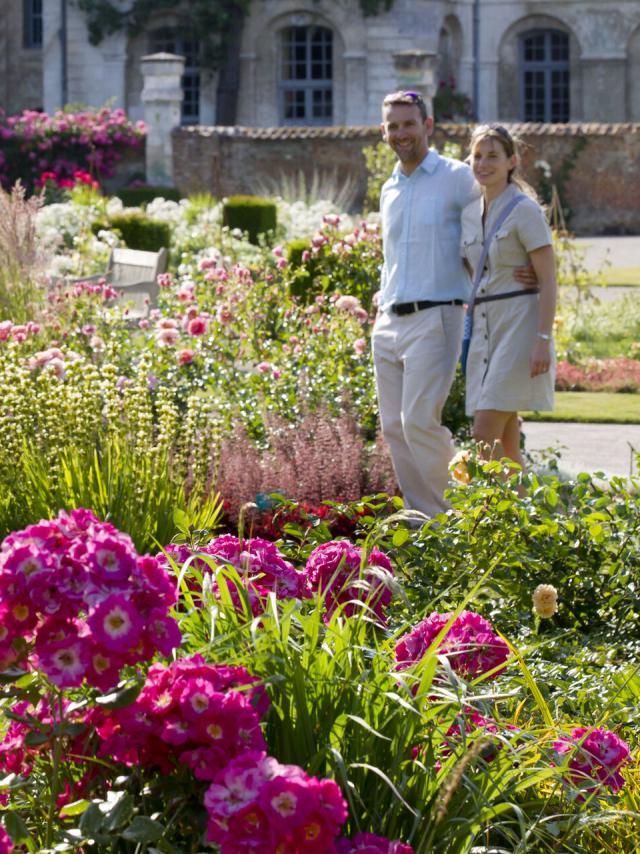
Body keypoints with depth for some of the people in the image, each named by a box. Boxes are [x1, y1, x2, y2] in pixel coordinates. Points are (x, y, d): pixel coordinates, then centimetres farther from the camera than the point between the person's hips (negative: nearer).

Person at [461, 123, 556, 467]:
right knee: (504, 444, 6)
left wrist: (543, 340, -19)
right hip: (484, 327, 7)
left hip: (518, 324, -7)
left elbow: (548, 281, -11)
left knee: (486, 436, -15)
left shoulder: (524, 210, -7)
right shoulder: (470, 213, 14)